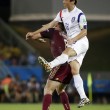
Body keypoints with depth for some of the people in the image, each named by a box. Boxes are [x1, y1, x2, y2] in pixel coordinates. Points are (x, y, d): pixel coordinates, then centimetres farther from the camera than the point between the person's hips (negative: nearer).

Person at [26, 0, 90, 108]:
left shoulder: (79, 14, -10)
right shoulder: (62, 13, 11)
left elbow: (84, 32, -11)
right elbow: (51, 24, 15)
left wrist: (73, 40, -24)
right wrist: (34, 33, 12)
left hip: (81, 42, -7)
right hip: (71, 44, 7)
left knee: (66, 52, -35)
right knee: (74, 71, -5)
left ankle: (49, 65, -61)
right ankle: (83, 98, -8)